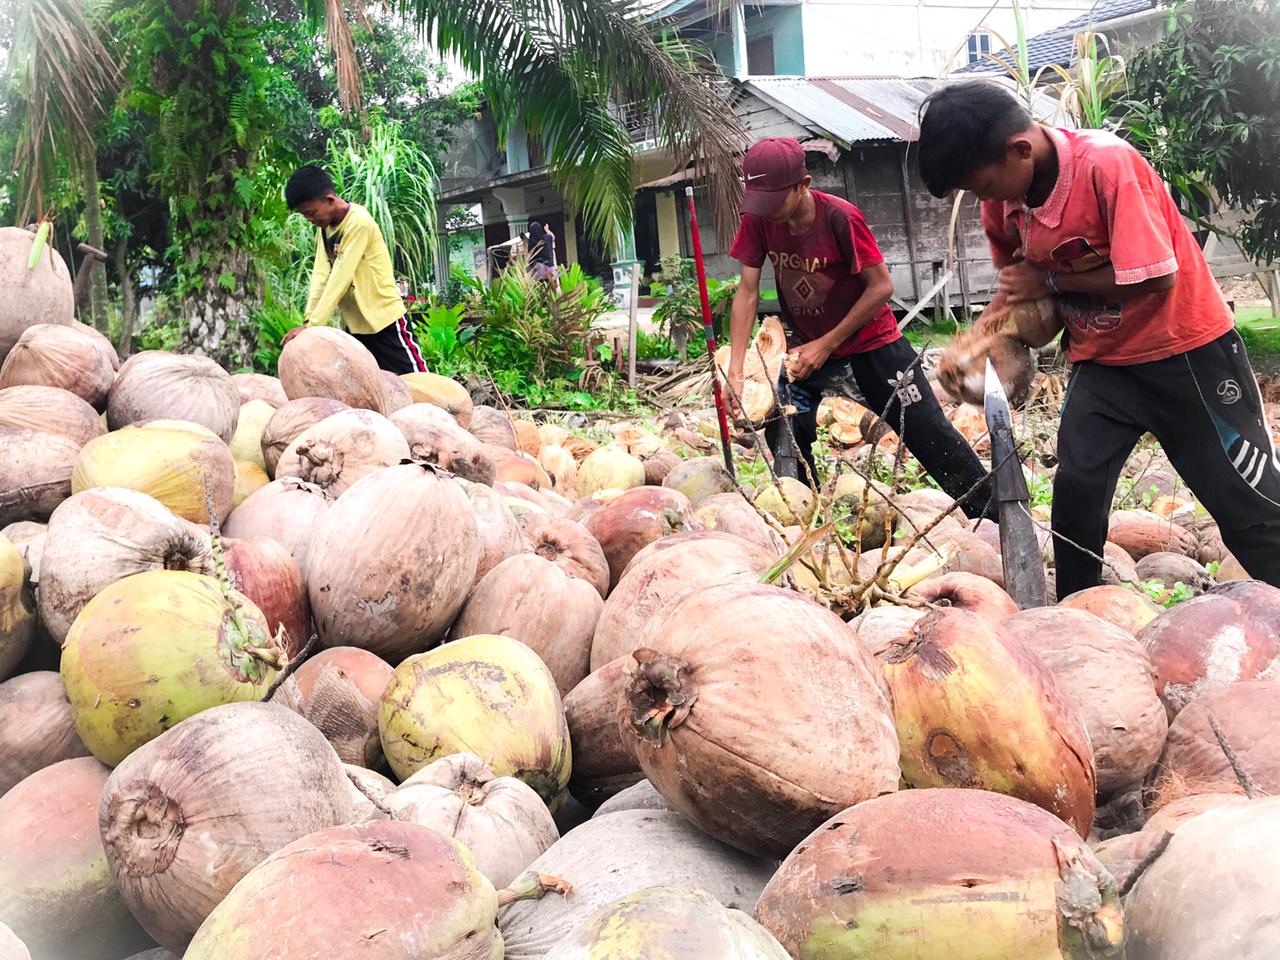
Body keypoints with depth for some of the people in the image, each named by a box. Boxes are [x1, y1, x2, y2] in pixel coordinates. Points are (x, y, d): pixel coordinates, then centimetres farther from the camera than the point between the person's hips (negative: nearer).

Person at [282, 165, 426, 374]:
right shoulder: (324, 227, 7)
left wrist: (312, 326, -25)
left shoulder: (359, 223, -19)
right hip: (354, 322, 8)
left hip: (383, 318, -8)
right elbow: (321, 274, -2)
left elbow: (340, 278, -23)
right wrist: (308, 321, -16)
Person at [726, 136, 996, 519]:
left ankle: (998, 517, 9)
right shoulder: (758, 221, -12)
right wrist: (735, 371, -19)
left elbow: (881, 286, -21)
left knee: (929, 435, -2)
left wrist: (826, 345, -22)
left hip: (870, 339, -4)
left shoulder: (840, 217, -25)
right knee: (783, 434, -3)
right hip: (807, 344, 5)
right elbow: (747, 292, -11)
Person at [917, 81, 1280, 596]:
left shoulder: (1107, 163, -27)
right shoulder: (1004, 195, -6)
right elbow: (1019, 278, 11)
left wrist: (1050, 281, -20)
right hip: (1100, 359, 6)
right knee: (1075, 494, 1)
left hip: (1186, 348, -6)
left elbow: (1154, 278, -28)